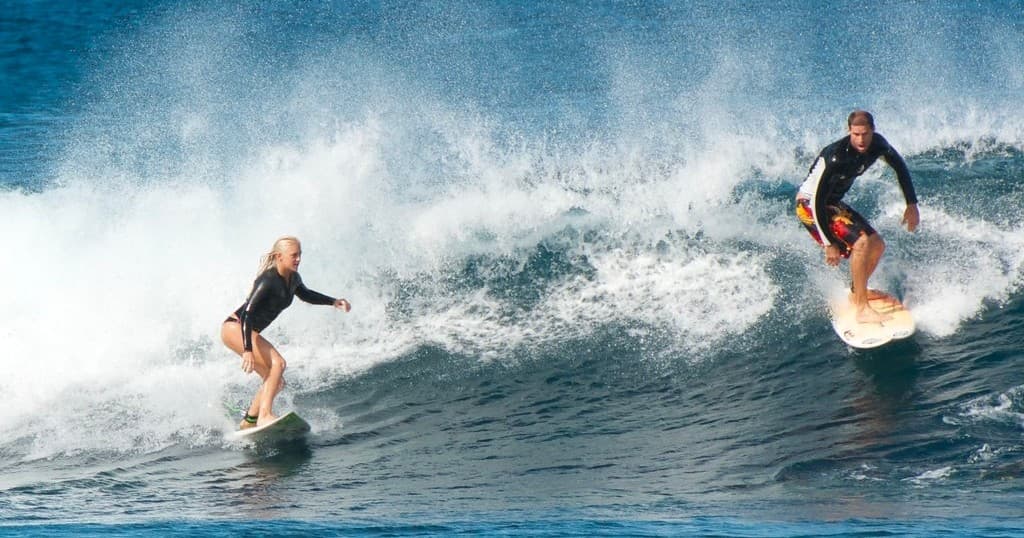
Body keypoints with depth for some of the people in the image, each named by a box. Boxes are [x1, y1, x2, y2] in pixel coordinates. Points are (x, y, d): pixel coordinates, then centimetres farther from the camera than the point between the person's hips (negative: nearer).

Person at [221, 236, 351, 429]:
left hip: (250, 332, 10)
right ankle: (264, 416, -32)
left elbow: (305, 295, 27)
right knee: (277, 363, -25)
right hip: (235, 328, -10)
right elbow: (247, 313, -31)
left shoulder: (292, 279, 3)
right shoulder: (268, 280, -24)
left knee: (276, 381, 9)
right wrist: (248, 350, -41)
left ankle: (249, 421, 17)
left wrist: (333, 302, 14)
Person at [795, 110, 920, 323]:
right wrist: (829, 244, -28)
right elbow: (817, 201, -30)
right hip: (810, 205, -8)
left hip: (834, 203, 8)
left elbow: (899, 167, 9)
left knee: (878, 245, 11)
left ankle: (857, 292, 34)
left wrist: (911, 205, 5)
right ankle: (862, 309, -22)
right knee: (861, 242, -25)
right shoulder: (836, 158, -34)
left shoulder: (877, 144, -12)